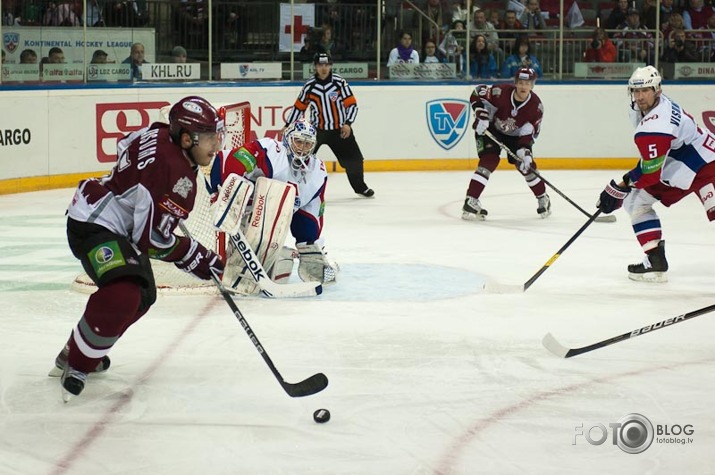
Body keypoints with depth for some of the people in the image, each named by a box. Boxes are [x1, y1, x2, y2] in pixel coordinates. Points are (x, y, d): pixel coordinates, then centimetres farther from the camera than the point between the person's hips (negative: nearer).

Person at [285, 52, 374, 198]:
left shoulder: (340, 82, -9)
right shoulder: (309, 86, -5)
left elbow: (352, 104, -6)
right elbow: (299, 107, 6)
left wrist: (348, 124, -16)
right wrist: (288, 126, 7)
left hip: (340, 129, 0)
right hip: (317, 129, 0)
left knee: (354, 159, 6)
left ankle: (360, 187, 28)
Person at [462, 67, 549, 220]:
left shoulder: (536, 106, -20)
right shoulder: (501, 92, -29)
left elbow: (530, 133, -17)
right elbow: (477, 93, -16)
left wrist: (525, 151, -30)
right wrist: (481, 115, -28)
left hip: (515, 136, 3)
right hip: (490, 130, -3)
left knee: (526, 165, -4)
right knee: (489, 160, -23)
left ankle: (543, 199, 20)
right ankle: (471, 201, -24)